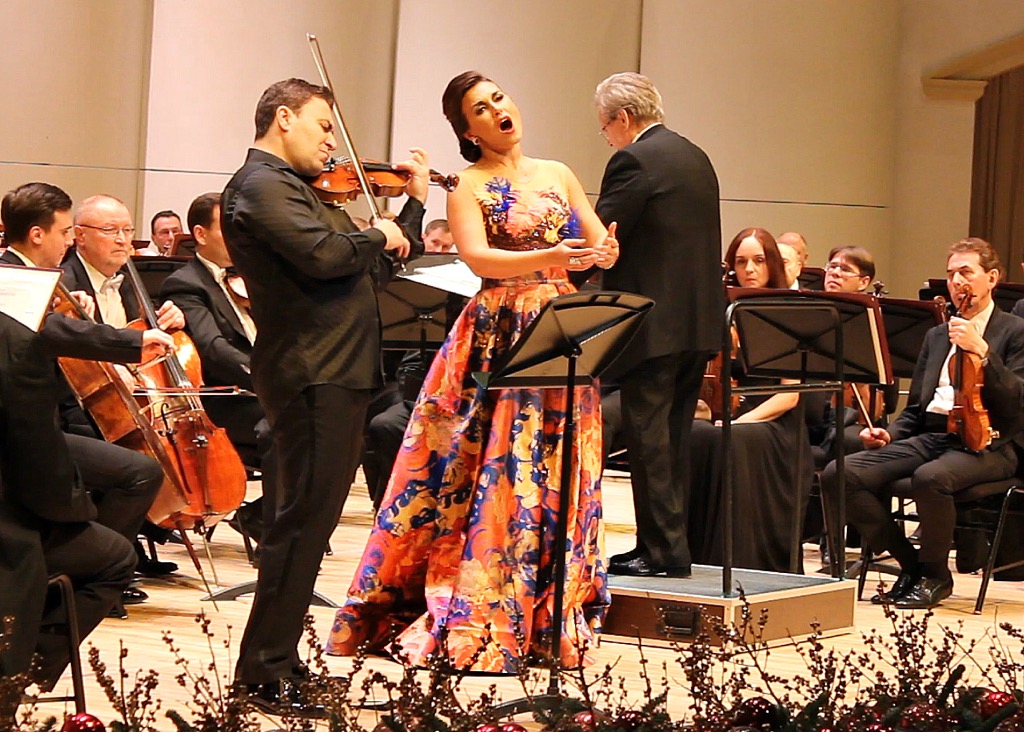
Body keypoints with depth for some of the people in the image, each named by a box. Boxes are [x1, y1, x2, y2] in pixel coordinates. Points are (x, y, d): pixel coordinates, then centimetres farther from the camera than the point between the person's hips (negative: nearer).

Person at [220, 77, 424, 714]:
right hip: (312, 372, -10)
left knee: (313, 517, 12)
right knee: (305, 517, -10)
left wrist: (416, 202, 21)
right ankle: (266, 674, -6)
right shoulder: (260, 184, -9)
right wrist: (377, 236, -7)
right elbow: (324, 254, -25)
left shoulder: (297, 187, 22)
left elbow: (380, 264, 25)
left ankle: (278, 662, 19)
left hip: (337, 374, 10)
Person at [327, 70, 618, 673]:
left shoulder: (558, 175, 15)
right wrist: (551, 256, -28)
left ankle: (548, 622, 10)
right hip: (498, 339, -4)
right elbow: (478, 258, -15)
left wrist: (606, 252, -13)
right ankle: (473, 622, -2)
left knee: (558, 479, 4)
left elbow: (604, 249, 10)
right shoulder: (467, 187, 2)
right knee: (495, 474, -8)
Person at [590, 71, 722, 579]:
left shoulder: (634, 161, -12)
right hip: (698, 323, 9)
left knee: (648, 438, -3)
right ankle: (669, 544, 18)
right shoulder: (696, 158, 16)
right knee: (672, 438, 14)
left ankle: (663, 550, -2)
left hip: (654, 324, -9)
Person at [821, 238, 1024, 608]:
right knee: (839, 475, -17)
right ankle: (910, 562, -3)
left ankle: (935, 574, -13)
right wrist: (889, 433, 4)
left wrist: (982, 351, -19)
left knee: (931, 477, -40)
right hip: (928, 437, 6)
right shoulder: (937, 336, 25)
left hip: (986, 442, -6)